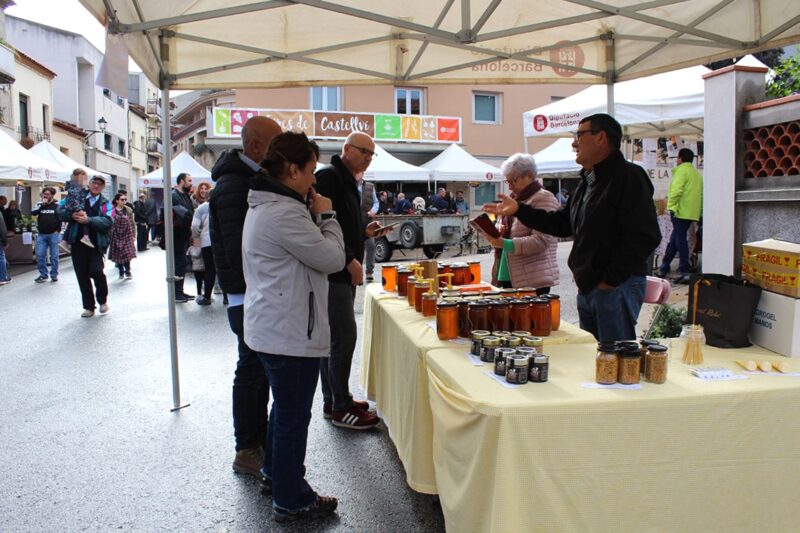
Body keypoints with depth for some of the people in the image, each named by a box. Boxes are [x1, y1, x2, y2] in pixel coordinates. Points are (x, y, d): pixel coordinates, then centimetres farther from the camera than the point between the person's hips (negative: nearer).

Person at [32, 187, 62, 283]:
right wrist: (42, 204, -12)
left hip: (53, 234, -3)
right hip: (41, 234, 4)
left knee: (54, 256, 3)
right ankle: (43, 275, 12)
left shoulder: (57, 205, -3)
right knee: (40, 255, 2)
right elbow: (33, 213, -7)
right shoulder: (39, 204, 8)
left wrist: (58, 230, -5)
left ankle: (54, 275, 12)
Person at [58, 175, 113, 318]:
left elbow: (107, 222, -10)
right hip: (78, 242, 2)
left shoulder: (106, 204, 6)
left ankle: (103, 300, 12)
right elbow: (60, 210, 3)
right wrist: (72, 215, -16)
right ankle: (89, 307, 19)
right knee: (82, 275, 6)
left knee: (96, 271, -15)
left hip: (96, 243, -2)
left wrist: (88, 220, -21)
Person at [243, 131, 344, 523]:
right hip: (290, 332, -11)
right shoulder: (284, 213, -23)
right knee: (294, 414, 2)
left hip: (270, 327, 11)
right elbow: (333, 258, -19)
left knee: (285, 407, 25)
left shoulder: (264, 206, 11)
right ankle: (291, 500, 16)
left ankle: (275, 473, 41)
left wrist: (314, 216, 5)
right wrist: (326, 216, -7)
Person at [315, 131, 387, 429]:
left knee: (335, 338, 14)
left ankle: (332, 401, 23)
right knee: (344, 337, -7)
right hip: (333, 272, -10)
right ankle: (341, 408, 2)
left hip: (342, 273, 10)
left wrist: (365, 233, 11)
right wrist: (349, 259, -20)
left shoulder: (347, 182, 20)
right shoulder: (329, 176, -11)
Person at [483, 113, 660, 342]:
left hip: (616, 288, -9)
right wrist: (519, 209, 14)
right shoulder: (588, 181, 17)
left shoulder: (628, 177, -14)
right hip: (586, 289, 10)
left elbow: (645, 237, -21)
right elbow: (562, 223, 22)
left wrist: (611, 279, -18)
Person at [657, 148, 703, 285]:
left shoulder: (681, 170, -7)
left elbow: (676, 190, -20)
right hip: (692, 212, 9)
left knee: (680, 239, -8)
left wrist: (672, 206, -15)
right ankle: (664, 268, 19)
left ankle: (684, 272, -11)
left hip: (681, 211, -9)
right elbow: (700, 194, 20)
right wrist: (698, 211, 21)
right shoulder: (697, 173, 21)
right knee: (674, 239, 14)